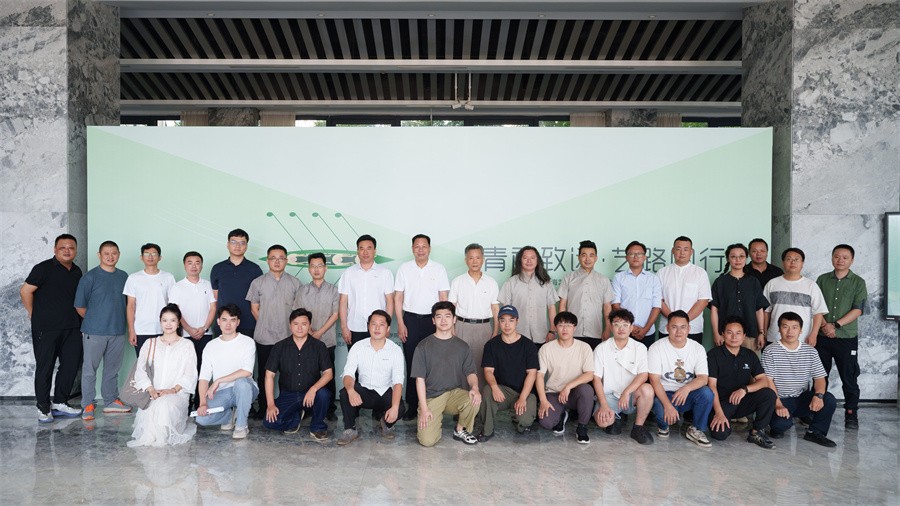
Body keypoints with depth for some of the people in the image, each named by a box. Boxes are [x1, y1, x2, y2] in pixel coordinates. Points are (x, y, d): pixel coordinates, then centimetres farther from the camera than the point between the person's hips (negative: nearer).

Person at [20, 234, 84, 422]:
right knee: (44, 368, 2)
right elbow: (25, 291, -8)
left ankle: (60, 403, 21)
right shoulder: (44, 268, -8)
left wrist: (79, 317, 13)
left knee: (71, 365, 7)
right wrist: (34, 314, -2)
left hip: (71, 328, 6)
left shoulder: (77, 272, 11)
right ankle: (43, 408, 13)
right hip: (46, 328, -6)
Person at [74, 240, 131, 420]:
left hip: (117, 331, 4)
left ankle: (111, 401, 25)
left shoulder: (123, 276, 8)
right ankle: (88, 405, 11)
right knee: (90, 369, 2)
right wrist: (94, 320, 5)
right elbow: (80, 306, -2)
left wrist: (116, 319, 9)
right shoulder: (90, 277, -6)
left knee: (113, 368, 14)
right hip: (94, 332, -4)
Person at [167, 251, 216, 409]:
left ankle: (200, 404, 6)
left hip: (205, 334, 2)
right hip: (185, 335, -2)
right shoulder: (177, 287, 4)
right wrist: (190, 330, -12)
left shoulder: (207, 285, 10)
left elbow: (213, 308, 6)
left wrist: (204, 328, -7)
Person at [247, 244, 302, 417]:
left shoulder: (294, 283, 4)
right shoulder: (258, 283, 3)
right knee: (264, 374, 9)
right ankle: (262, 407, 20)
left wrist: (293, 326, 2)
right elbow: (254, 309, 7)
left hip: (289, 337, 0)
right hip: (264, 338, 0)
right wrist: (266, 325, 3)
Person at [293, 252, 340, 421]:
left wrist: (319, 333, -9)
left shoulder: (333, 290, 3)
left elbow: (335, 315, -2)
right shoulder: (302, 290, 7)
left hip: (327, 340, -1)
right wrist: (309, 330, -9)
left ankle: (330, 409, 9)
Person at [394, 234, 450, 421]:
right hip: (411, 319, 0)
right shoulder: (404, 269, 4)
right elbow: (398, 297, 5)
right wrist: (400, 323, -2)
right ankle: (412, 404, 9)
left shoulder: (439, 269, 3)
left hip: (432, 319, 0)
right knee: (411, 362, 1)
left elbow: (443, 297, 5)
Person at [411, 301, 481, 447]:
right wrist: (424, 408, -11)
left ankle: (460, 430, 0)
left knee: (474, 400, -31)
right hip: (431, 396, -2)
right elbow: (420, 378, -3)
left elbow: (470, 372, 5)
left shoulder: (462, 346, 7)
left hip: (455, 392, 2)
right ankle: (436, 419, 17)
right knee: (427, 440, -19)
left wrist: (475, 387, -19)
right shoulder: (424, 346, -1)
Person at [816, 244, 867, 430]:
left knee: (849, 378, 2)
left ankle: (851, 414, 11)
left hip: (847, 337, -2)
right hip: (822, 337, 2)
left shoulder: (858, 282, 1)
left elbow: (858, 310, -6)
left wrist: (836, 325, -14)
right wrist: (825, 325, -12)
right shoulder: (822, 280, 7)